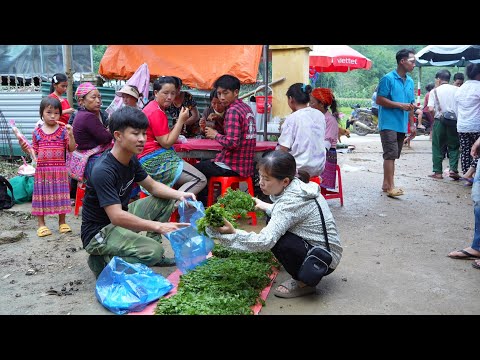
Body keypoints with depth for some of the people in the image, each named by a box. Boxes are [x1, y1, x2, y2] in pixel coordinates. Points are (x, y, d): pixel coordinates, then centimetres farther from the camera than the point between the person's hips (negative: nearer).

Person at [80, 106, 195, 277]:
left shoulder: (131, 159, -1)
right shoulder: (103, 171, -28)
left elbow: (152, 185, 9)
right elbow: (117, 217, -34)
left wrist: (179, 194, -11)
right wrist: (159, 226, -37)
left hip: (121, 219, 9)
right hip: (98, 232, -9)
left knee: (167, 199, 6)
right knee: (154, 251, -28)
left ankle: (154, 255, 11)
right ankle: (103, 261, -6)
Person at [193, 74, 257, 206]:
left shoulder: (233, 110, -18)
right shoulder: (246, 107, 10)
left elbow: (232, 143, -26)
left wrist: (215, 135, -10)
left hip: (232, 166, -9)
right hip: (246, 165, 9)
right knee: (204, 163, 27)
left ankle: (203, 207, 21)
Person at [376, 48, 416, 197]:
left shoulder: (410, 81, 14)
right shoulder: (388, 79, -8)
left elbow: (410, 105, 19)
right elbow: (379, 100, -11)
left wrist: (412, 124, 16)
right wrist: (400, 105, -15)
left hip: (402, 125, 7)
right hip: (389, 124, -7)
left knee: (392, 156, 10)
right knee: (390, 154, -10)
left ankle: (386, 184, 18)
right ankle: (391, 187, -8)